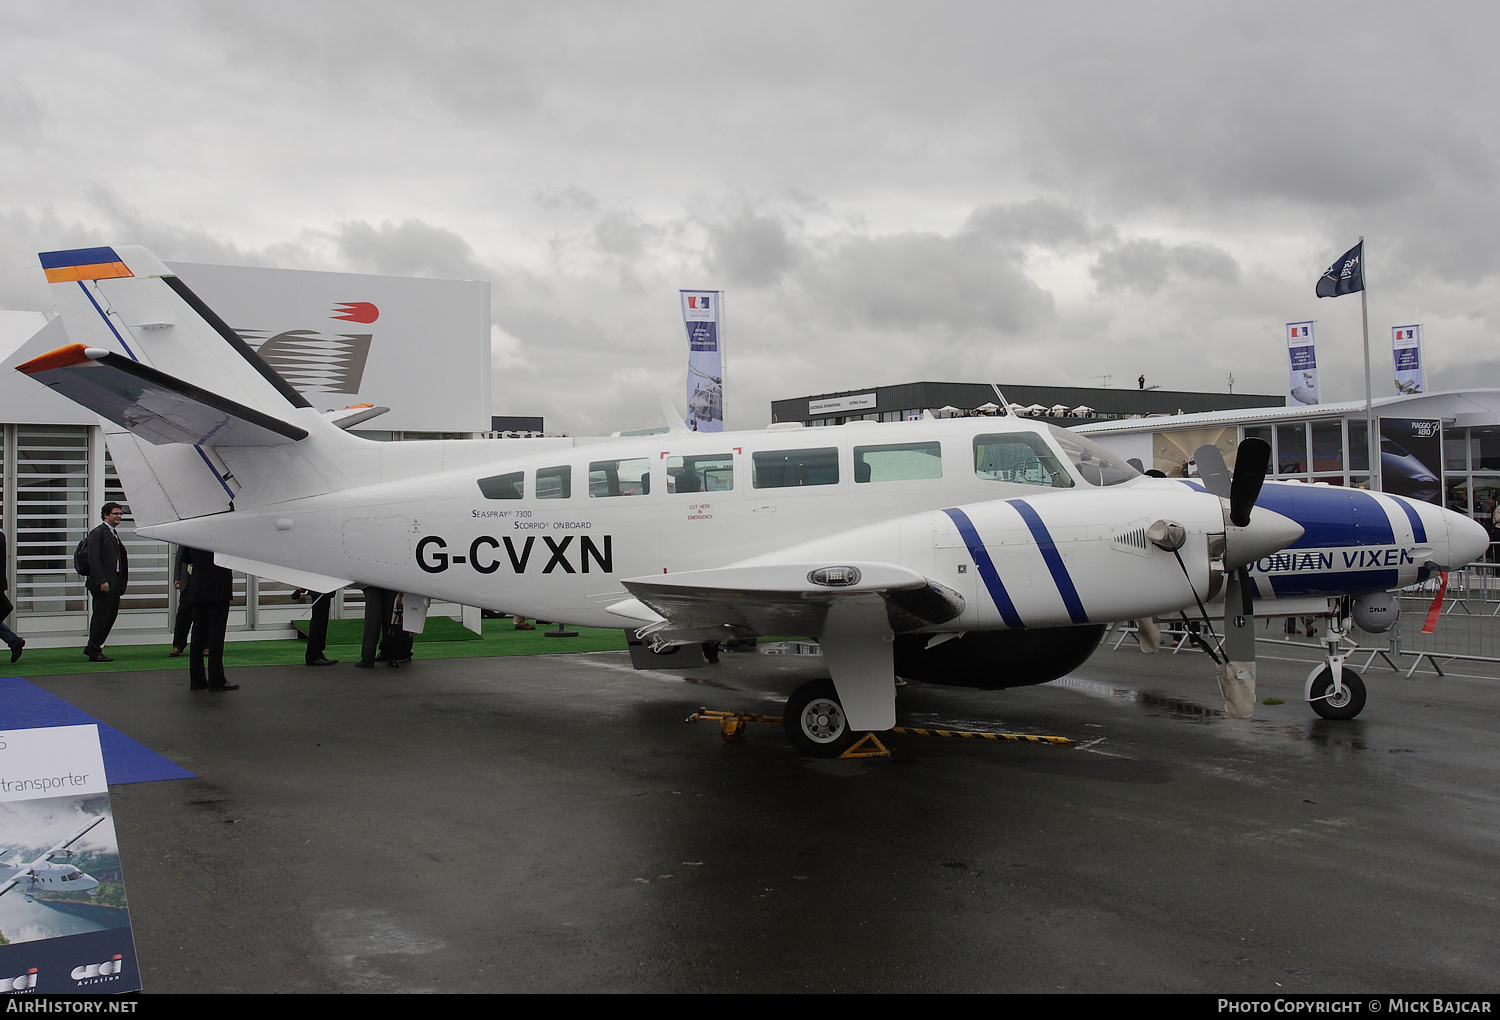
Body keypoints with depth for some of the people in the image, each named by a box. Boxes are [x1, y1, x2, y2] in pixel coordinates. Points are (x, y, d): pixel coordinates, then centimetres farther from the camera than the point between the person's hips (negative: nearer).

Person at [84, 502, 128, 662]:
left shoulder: (114, 534, 19)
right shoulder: (97, 533, -8)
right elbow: (93, 559, -15)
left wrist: (121, 584, 14)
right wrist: (102, 581, -21)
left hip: (115, 584, 9)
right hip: (104, 584, -9)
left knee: (111, 617, 11)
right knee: (100, 618, -3)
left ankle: (92, 648, 22)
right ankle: (94, 652, 5)